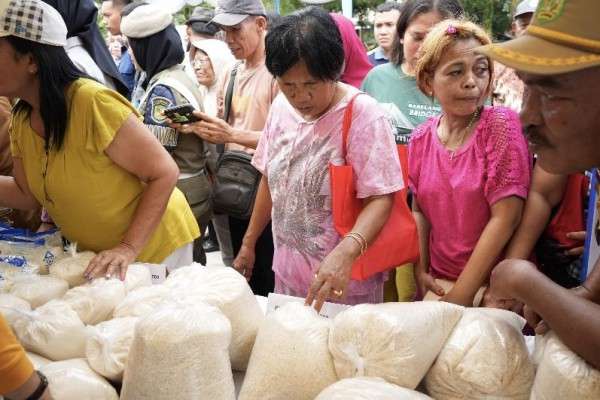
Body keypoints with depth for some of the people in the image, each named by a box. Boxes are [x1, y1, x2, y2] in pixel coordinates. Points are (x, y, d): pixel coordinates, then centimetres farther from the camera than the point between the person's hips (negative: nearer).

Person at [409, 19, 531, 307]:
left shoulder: (501, 124, -14)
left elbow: (505, 217, -18)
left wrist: (460, 295, -16)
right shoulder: (421, 138, 0)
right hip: (439, 280, 4)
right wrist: (421, 271, -1)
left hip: (492, 281, -4)